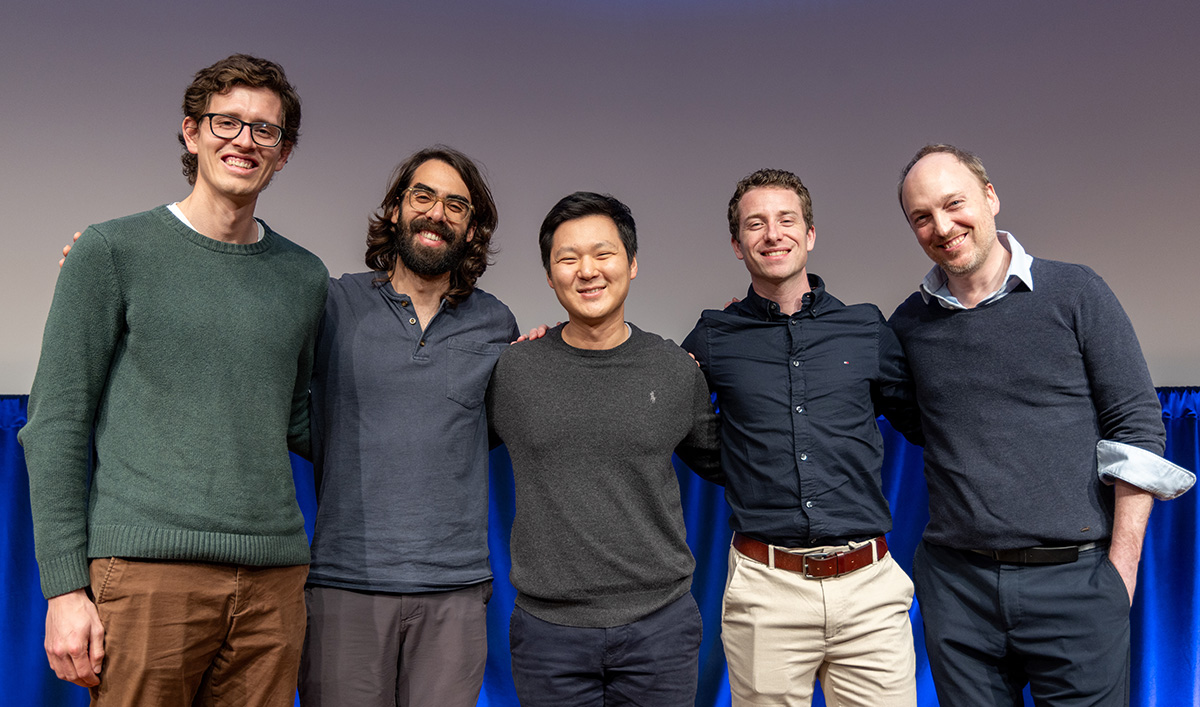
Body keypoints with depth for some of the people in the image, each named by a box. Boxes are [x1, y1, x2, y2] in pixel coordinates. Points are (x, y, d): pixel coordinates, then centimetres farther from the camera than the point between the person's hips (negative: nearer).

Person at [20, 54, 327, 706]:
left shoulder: (304, 278, 13)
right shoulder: (115, 251, 2)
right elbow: (55, 425, 0)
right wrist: (64, 585, -6)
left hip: (273, 578, 4)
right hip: (147, 569, -3)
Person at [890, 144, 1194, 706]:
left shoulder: (1076, 294, -1)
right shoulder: (908, 323, 7)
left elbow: (1137, 425, -1)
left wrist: (1122, 567, -6)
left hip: (1075, 581, -2)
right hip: (956, 583, 2)